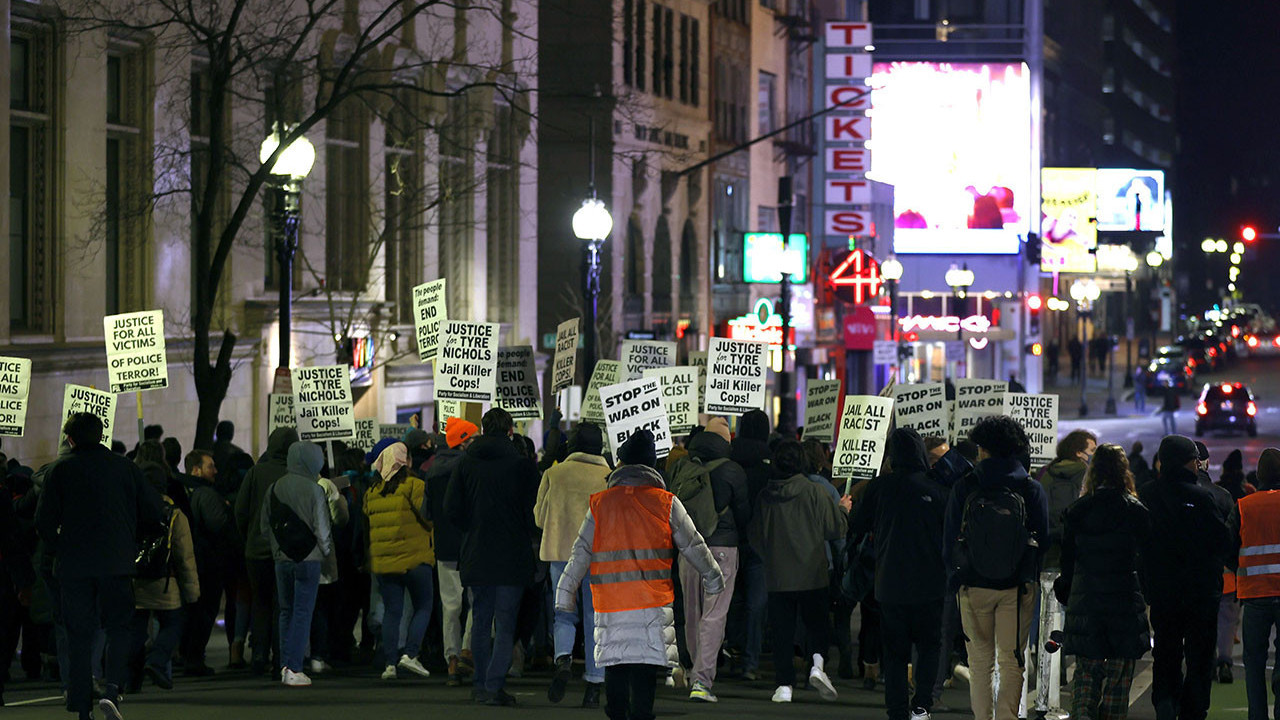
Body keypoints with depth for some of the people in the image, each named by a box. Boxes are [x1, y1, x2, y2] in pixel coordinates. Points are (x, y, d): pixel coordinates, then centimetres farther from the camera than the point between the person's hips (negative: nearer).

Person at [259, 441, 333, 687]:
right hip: (308, 559, -5)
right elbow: (322, 527, -9)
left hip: (281, 559, 5)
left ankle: (285, 664, 11)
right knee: (303, 612, -2)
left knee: (286, 611, 15)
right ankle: (294, 669, -6)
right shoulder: (313, 489, -12)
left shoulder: (274, 488, 3)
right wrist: (326, 551, 8)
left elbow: (264, 526, 8)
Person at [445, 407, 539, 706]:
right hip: (512, 557, -2)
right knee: (505, 623, 0)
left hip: (476, 555, 3)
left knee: (481, 620, 12)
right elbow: (533, 510, -6)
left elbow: (451, 508, -1)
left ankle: (481, 685, 14)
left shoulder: (466, 464, 1)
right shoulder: (523, 465, -7)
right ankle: (495, 684, -10)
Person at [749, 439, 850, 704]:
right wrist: (843, 509, 16)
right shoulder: (813, 491, -9)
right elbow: (835, 527, -3)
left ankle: (784, 684, 2)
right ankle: (818, 664, -12)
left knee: (782, 630, 6)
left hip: (777, 575, 2)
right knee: (816, 622, 12)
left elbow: (755, 536, 9)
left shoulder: (765, 495, 0)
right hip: (811, 573, -2)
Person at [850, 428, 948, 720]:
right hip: (928, 584, -1)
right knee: (929, 644, 13)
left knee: (894, 652, 9)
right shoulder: (935, 489, -8)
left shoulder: (880, 486, -5)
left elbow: (857, 526, 2)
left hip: (890, 585, 1)